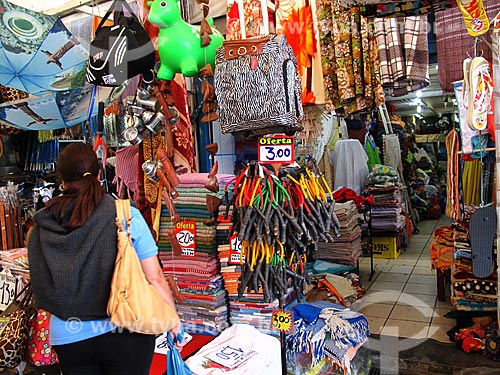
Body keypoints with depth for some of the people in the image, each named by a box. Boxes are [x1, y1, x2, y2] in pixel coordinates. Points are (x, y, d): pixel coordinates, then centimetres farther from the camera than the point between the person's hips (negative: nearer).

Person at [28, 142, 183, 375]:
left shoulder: (41, 227, -4)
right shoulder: (126, 215, -13)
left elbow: (41, 291, 5)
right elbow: (155, 279, -12)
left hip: (67, 338, 3)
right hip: (124, 331, -3)